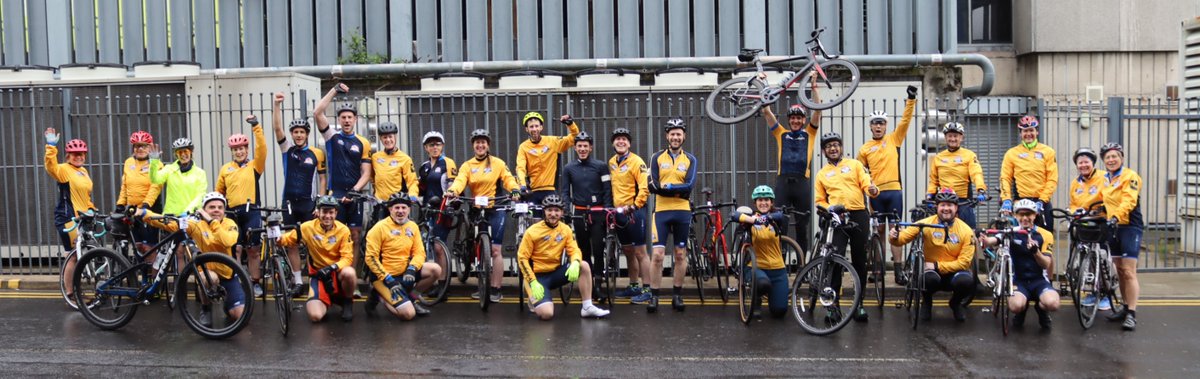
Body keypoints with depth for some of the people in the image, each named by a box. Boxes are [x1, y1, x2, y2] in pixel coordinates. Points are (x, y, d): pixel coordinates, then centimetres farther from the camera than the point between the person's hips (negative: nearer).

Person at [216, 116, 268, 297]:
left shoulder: (255, 165, 4)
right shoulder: (225, 169, 12)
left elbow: (262, 147, -12)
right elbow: (219, 192, 17)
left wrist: (256, 126, -19)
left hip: (251, 212, -2)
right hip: (233, 213, 2)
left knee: (253, 250, 1)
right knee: (236, 250, 2)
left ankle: (256, 283, 11)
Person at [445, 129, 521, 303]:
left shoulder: (497, 163, 1)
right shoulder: (467, 166, 6)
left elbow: (508, 179, -10)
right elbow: (460, 181, -11)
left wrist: (515, 190, -32)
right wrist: (452, 191, -33)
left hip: (496, 210, -4)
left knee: (495, 250, -9)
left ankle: (495, 289, -3)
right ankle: (485, 287, 25)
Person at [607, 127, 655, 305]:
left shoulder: (636, 162, -10)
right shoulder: (611, 162, 12)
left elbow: (645, 187, -18)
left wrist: (633, 207, -23)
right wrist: (612, 207, 15)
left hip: (634, 211, -7)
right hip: (619, 212, 7)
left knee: (640, 252, -7)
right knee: (628, 252, 15)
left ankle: (646, 290, -3)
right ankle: (633, 287, 25)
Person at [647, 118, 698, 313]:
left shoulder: (690, 159, 5)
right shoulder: (657, 158, 4)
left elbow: (690, 185, -9)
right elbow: (654, 186, -7)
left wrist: (666, 186, -16)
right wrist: (679, 190, -13)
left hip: (682, 212, 1)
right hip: (662, 211, -1)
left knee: (680, 254, 8)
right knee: (658, 254, -6)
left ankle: (677, 294, 18)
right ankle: (654, 296, 1)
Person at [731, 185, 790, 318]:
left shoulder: (776, 218, -2)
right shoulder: (751, 216, -4)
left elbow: (780, 216, -27)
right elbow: (735, 216, -25)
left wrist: (764, 218, -50)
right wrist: (753, 219, -44)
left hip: (777, 268, 2)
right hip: (755, 266, -2)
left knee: (779, 312, -2)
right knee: (763, 283, -37)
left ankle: (770, 297, 35)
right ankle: (756, 300, 0)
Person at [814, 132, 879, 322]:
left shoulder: (855, 165, 13)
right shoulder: (822, 174, 16)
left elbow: (866, 184, 2)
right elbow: (820, 200, 13)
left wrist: (873, 190, -22)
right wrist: (829, 209, -8)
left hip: (858, 215, 0)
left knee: (860, 261, 5)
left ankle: (859, 304, 15)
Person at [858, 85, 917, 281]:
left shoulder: (894, 139, 7)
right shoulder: (865, 149, 8)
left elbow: (906, 120, -3)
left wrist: (911, 100, -12)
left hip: (894, 191, -1)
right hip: (876, 193, 1)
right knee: (879, 230, 8)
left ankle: (898, 267, 0)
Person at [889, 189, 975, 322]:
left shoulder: (966, 231, -9)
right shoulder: (926, 224, -10)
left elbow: (964, 262, -11)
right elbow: (902, 237, -15)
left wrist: (937, 265, -21)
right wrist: (894, 237, -39)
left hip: (954, 272, 1)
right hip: (932, 272, -1)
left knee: (967, 281, -33)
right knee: (929, 279, -36)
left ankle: (955, 303, 6)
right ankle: (926, 302, 2)